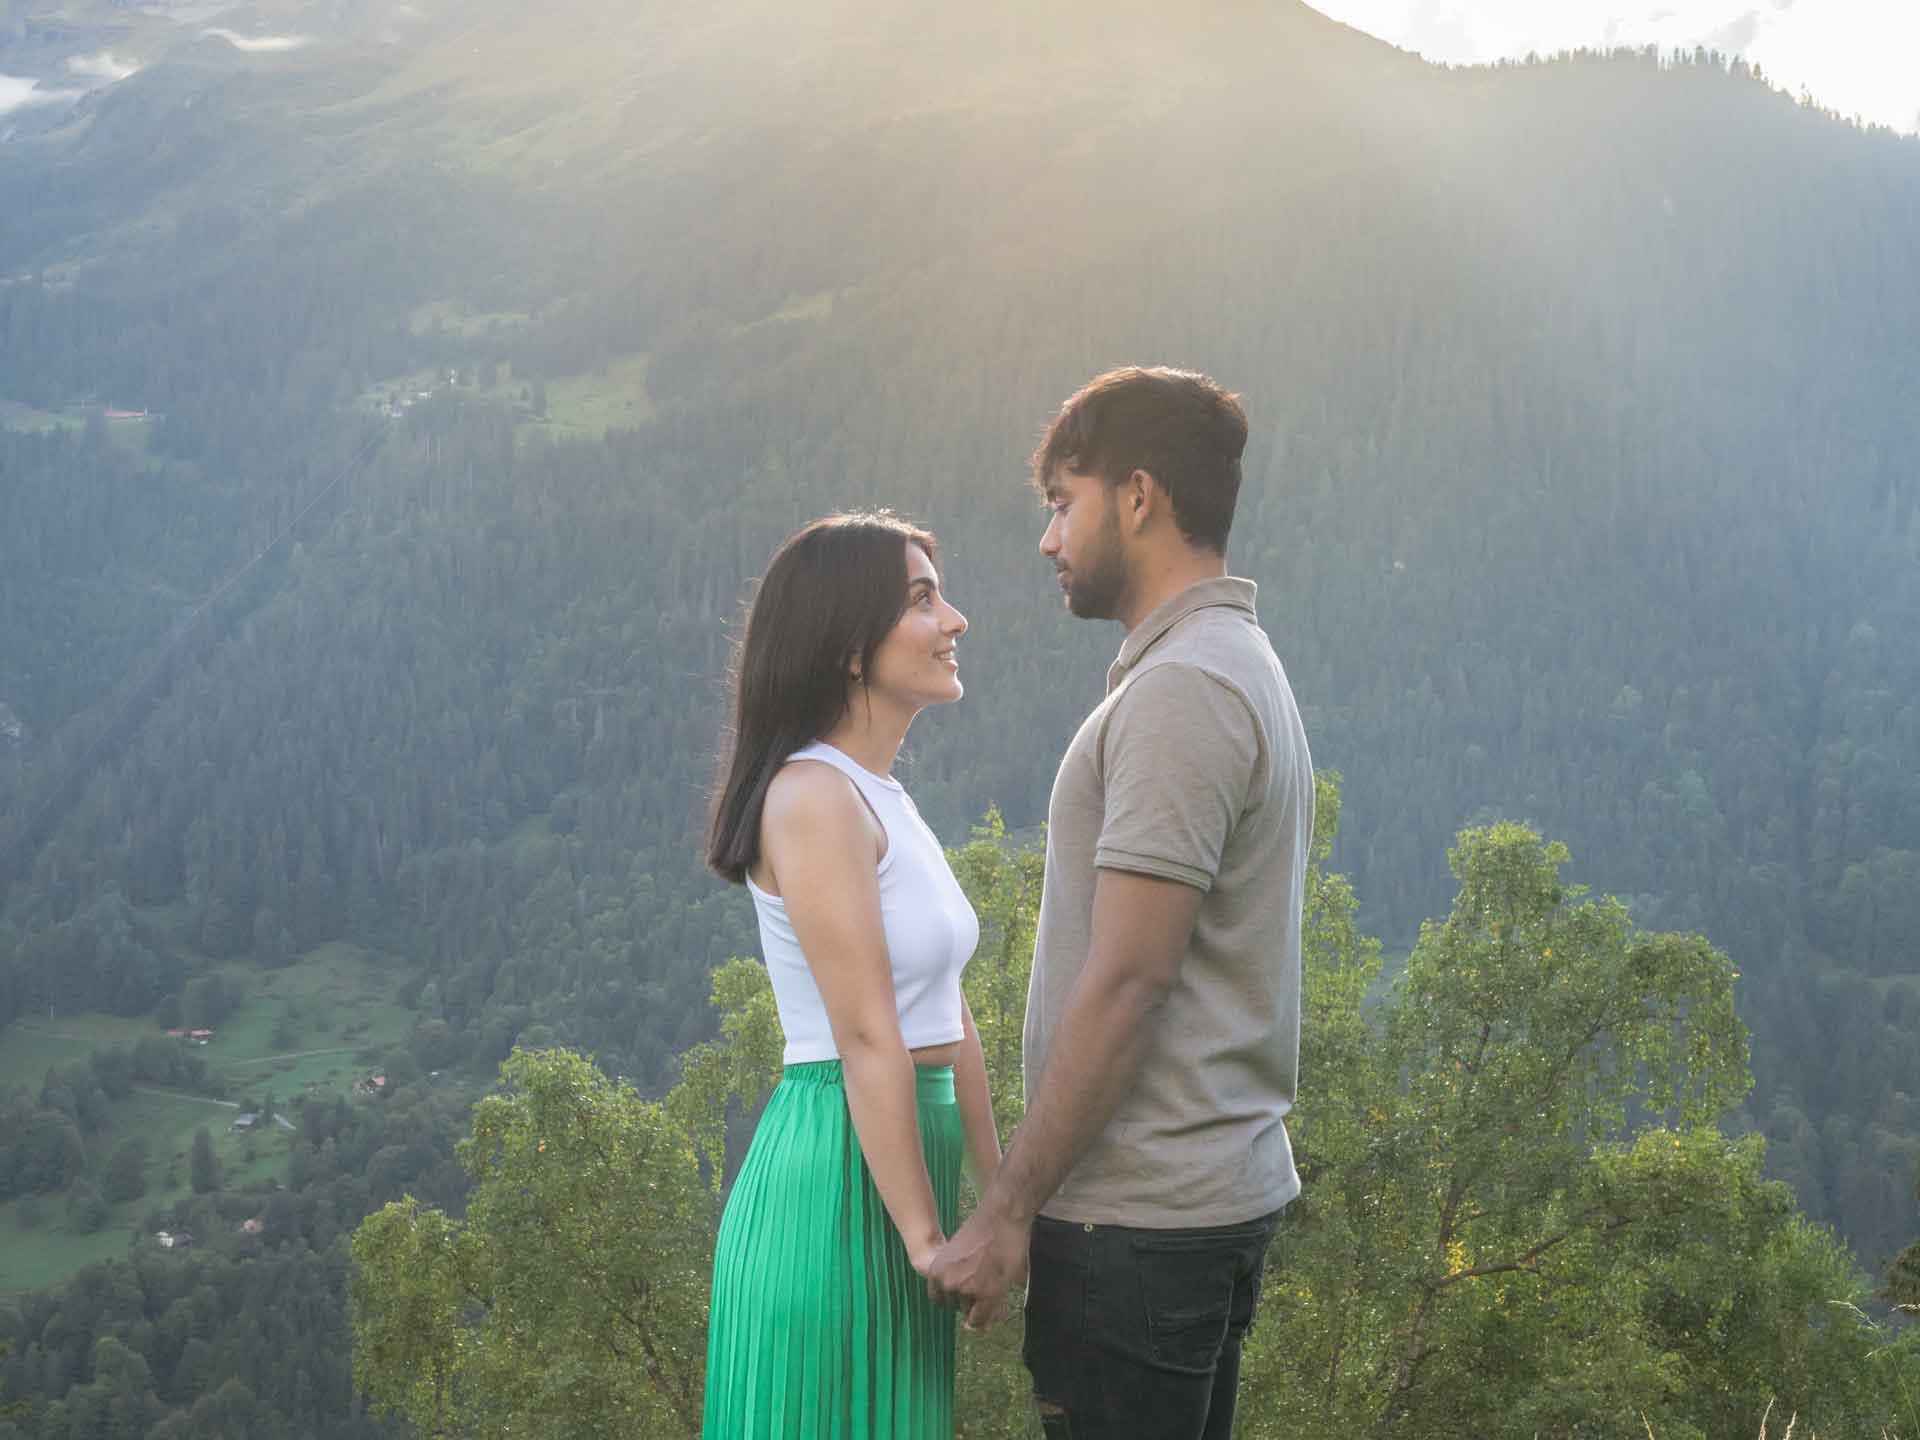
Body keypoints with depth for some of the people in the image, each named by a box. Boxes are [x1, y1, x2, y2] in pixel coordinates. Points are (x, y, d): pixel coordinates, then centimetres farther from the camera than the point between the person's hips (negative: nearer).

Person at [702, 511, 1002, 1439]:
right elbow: (867, 1039, -19)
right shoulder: (814, 797, -16)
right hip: (839, 1178, -9)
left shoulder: (882, 799, 13)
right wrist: (928, 1238, -18)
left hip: (901, 1162, 9)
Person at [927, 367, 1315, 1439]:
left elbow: (1125, 982, -20)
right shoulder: (1245, 668, 17)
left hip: (1141, 1218, -10)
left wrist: (1007, 1211, -16)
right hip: (1225, 1188, 10)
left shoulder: (1183, 689, -16)